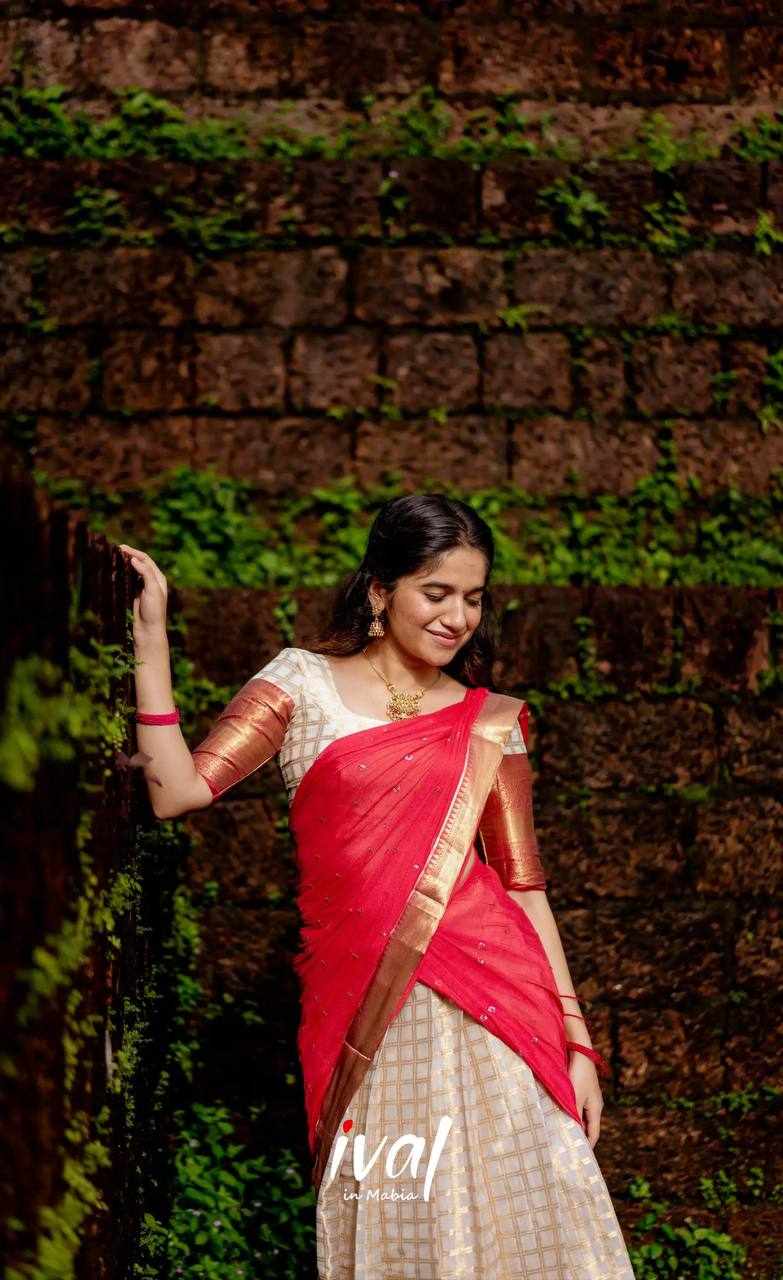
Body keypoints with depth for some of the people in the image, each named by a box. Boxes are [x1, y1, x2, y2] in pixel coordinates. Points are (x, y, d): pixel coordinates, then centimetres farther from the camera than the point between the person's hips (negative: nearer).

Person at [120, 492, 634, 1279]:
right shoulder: (306, 683, 7)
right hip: (362, 1017, -1)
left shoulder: (491, 721, 12)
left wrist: (577, 1042, 5)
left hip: (493, 1003, 1)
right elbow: (176, 792, -3)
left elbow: (524, 885, 11)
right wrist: (150, 638, -5)